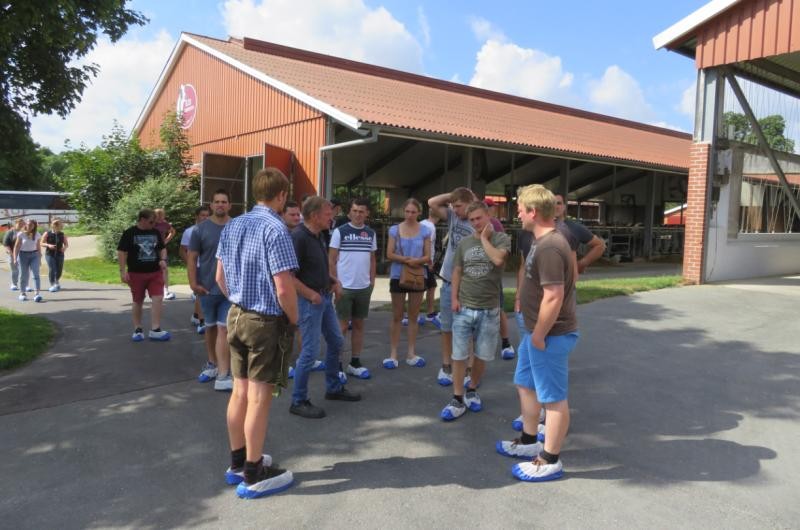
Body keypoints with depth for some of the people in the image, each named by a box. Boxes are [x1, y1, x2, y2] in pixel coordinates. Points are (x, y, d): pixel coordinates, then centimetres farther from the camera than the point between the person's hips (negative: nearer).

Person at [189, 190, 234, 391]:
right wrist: (193, 283, -9)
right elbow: (192, 258, 0)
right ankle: (212, 364, 35)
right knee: (210, 327, 17)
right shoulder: (200, 229, -1)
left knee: (224, 329, -6)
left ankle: (223, 375, -6)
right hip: (208, 288, 2)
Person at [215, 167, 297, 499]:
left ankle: (238, 462, 32)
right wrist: (294, 320, -7)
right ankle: (254, 475, 15)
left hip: (237, 317, 8)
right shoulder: (275, 229, -18)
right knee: (259, 398, 2)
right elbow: (284, 289, -21)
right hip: (267, 322, -8)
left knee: (240, 392, 17)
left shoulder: (231, 226, 7)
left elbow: (220, 278, 12)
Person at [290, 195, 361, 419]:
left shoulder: (319, 236, 9)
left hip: (325, 297, 10)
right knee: (310, 351, -4)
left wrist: (334, 281, 7)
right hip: (309, 300, -10)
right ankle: (298, 402, 10)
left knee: (336, 342, 18)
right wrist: (311, 294, -21)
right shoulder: (298, 237, -20)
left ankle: (334, 388, 35)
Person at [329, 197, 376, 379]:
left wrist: (372, 282, 8)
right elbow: (331, 260, -4)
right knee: (342, 326, 1)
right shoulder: (340, 231, -5)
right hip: (344, 287, -4)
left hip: (364, 287, 4)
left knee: (359, 325, 10)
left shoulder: (371, 233, 7)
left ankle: (355, 363, 20)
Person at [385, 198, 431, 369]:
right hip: (398, 276, -1)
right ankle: (393, 353, 14)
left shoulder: (425, 231, -2)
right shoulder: (395, 230, -3)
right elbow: (389, 255, -7)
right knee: (397, 317, 6)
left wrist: (416, 261, -22)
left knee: (413, 316, 10)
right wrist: (407, 260, -19)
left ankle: (411, 353, 19)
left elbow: (427, 257, -2)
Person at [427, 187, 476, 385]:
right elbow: (432, 203, 4)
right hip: (448, 282, 5)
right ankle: (446, 367, 25)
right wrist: (452, 195, -1)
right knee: (447, 328, 13)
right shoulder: (452, 217, 4)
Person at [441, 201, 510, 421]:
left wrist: (484, 238, -10)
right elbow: (457, 272, 10)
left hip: (489, 309, -2)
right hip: (464, 308, 2)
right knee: (459, 355, 2)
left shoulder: (501, 238, -3)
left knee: (482, 355, 10)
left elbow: (498, 259, -23)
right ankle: (457, 399, 13)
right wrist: (454, 298, -1)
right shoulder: (464, 242, 6)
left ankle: (472, 390, 32)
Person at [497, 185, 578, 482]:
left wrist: (539, 336, -19)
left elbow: (554, 297, -29)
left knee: (553, 398, 3)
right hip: (539, 331, 11)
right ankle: (529, 442, 38)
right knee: (525, 385, 22)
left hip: (551, 335, -11)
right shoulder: (545, 241, 9)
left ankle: (550, 461, 17)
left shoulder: (549, 248, -25)